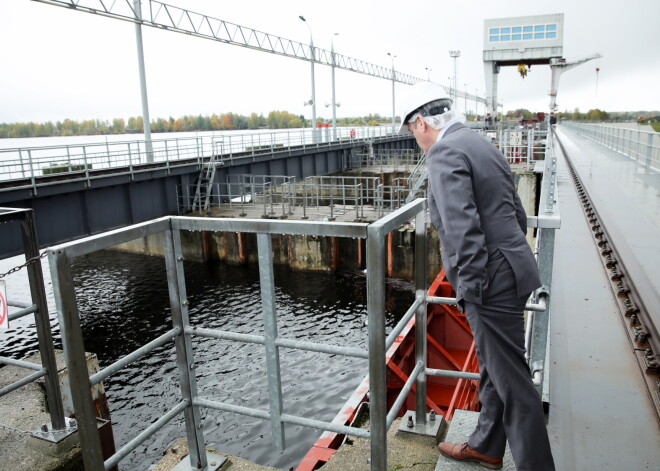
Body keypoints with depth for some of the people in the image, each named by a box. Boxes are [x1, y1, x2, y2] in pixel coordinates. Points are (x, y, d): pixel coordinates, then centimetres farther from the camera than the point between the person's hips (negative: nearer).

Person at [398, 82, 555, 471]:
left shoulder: (445, 152, -15)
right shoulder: (483, 145, 15)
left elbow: (462, 228, -25)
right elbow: (518, 215, 18)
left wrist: (470, 288, -18)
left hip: (491, 282, -10)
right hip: (510, 270, 10)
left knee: (512, 381, 4)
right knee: (493, 370, 22)